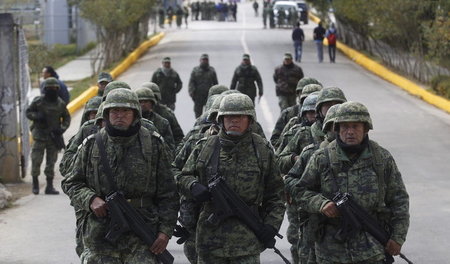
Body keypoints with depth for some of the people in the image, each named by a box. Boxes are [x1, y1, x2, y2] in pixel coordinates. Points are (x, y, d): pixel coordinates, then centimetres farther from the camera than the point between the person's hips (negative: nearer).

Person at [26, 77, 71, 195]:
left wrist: (62, 128, -5)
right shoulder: (38, 101, -4)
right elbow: (28, 112, 5)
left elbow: (67, 118, 12)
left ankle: (49, 186, 8)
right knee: (36, 161, -3)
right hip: (40, 135, -2)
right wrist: (36, 116, -15)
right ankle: (35, 184, 12)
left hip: (54, 136, 2)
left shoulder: (60, 103, 3)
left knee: (51, 162, 4)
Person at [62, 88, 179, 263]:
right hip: (99, 234, 1)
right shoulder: (92, 146, 7)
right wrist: (90, 199, -8)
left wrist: (165, 230, -5)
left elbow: (167, 195, 4)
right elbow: (71, 183, 12)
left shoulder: (153, 145, 4)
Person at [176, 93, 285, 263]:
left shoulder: (262, 150, 5)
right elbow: (183, 177, 15)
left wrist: (271, 225, -4)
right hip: (210, 235, 2)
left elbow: (275, 194, 7)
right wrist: (193, 186, -9)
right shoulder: (205, 147, 7)